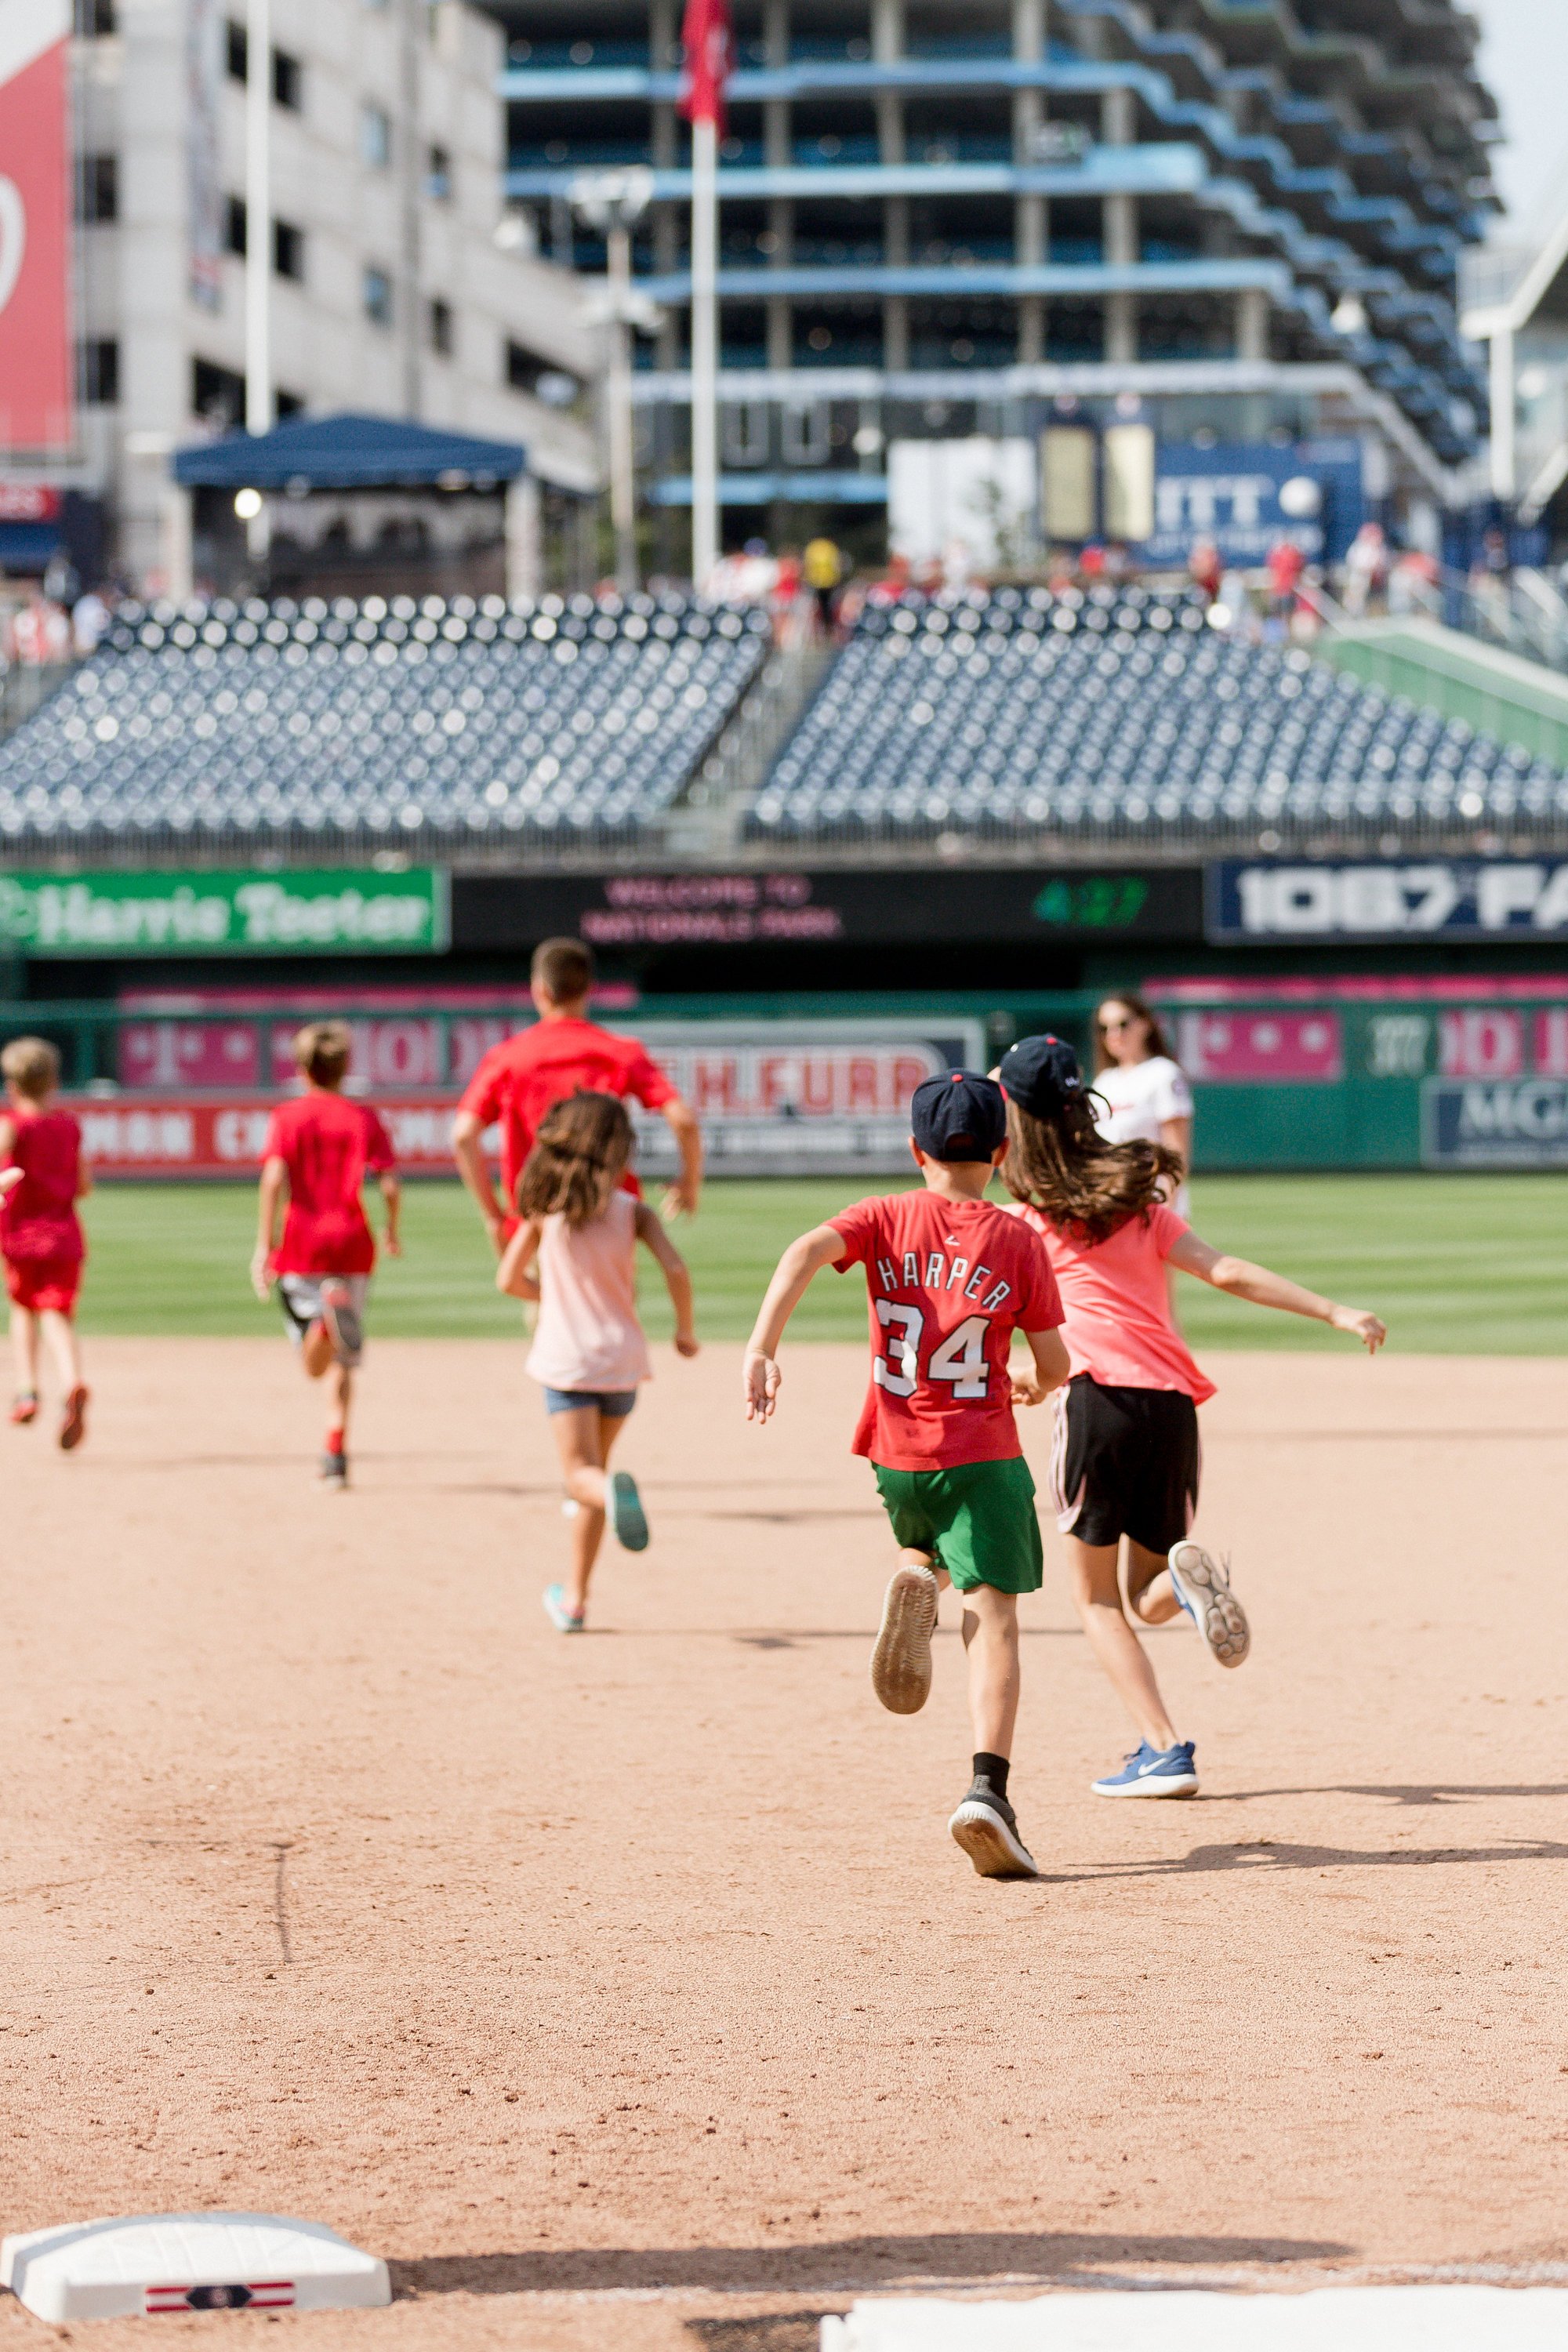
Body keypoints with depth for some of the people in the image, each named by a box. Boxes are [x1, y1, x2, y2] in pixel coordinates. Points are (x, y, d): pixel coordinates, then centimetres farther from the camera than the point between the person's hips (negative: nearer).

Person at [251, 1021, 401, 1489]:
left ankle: (327, 1318, -37)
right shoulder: (364, 1118, 4)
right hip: (351, 1240, 1)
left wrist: (264, 1245, -11)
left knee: (314, 1364, -2)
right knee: (344, 1363, 12)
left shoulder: (287, 1117, 2)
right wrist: (392, 1233, 14)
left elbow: (274, 1179, -12)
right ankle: (336, 1451, 2)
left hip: (302, 1242, -1)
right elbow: (390, 1185, -4)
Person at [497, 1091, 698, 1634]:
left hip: (565, 1359, -2)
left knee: (582, 1476, -7)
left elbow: (509, 1280, 3)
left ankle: (612, 1489, -46)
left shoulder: (544, 1211, -2)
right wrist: (686, 1330, 1)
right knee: (591, 1475, 17)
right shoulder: (632, 1211, -4)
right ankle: (574, 1599, 20)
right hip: (621, 1359, 2)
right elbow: (675, 1269, -15)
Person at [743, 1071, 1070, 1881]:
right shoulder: (1017, 1240, 0)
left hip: (897, 1454, 3)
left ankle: (916, 1583, -3)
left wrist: (762, 1350, -23)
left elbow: (806, 1251, -17)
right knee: (993, 1617, -7)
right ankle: (987, 1790, -25)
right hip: (983, 1454, -3)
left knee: (926, 1548, 34)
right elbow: (1054, 1365, 3)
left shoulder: (887, 1218, 3)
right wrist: (1034, 1385, 28)